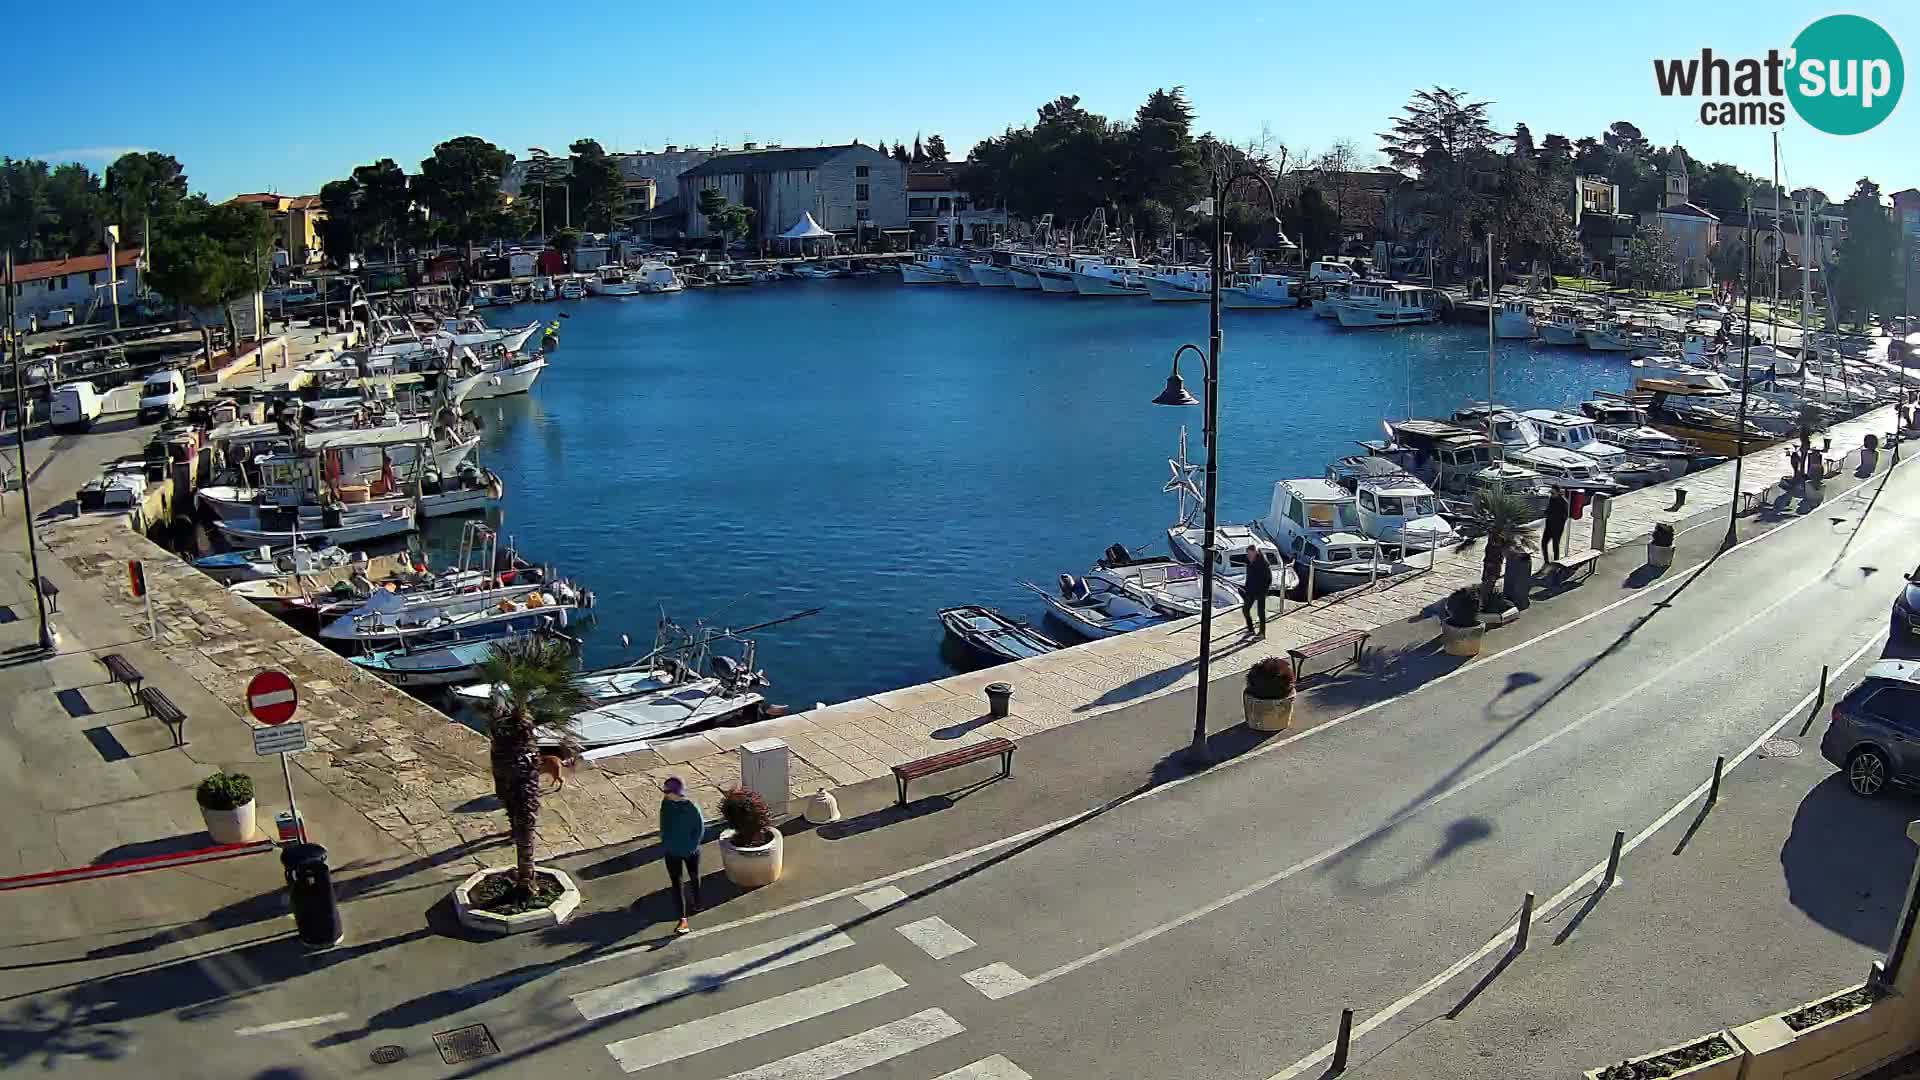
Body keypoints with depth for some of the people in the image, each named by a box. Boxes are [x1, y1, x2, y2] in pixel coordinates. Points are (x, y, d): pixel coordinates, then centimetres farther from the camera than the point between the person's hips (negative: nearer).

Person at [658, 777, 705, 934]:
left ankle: (697, 904, 34)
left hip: (690, 851, -3)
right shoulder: (666, 804, -10)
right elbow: (663, 825, 6)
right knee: (676, 884, 3)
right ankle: (682, 919, 7)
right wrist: (665, 842, 2)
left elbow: (700, 828, -15)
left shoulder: (691, 808, -24)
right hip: (672, 852, 3)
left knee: (694, 878, 17)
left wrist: (692, 846, -17)